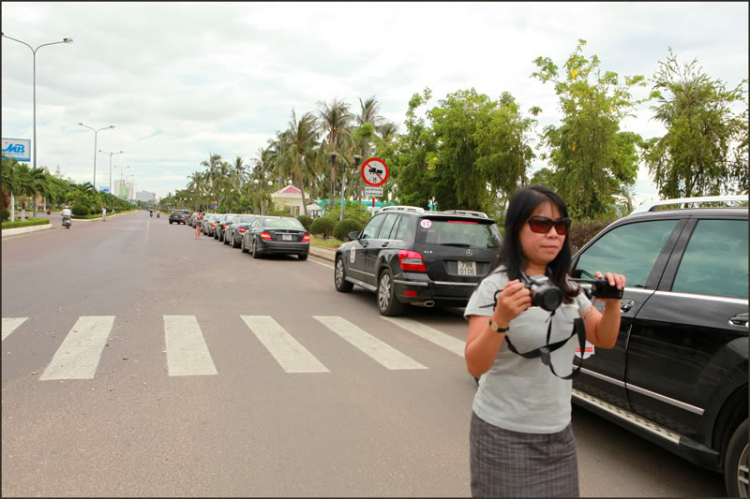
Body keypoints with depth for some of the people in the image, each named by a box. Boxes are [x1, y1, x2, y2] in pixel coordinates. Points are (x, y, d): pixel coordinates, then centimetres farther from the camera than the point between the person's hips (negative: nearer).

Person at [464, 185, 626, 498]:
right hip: (504, 436, -6)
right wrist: (500, 319, -37)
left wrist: (612, 302, -9)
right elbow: (475, 366, -20)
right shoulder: (495, 287, -14)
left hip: (559, 432, 6)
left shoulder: (567, 287, 6)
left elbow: (605, 340, 9)